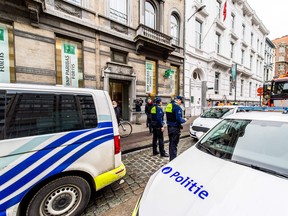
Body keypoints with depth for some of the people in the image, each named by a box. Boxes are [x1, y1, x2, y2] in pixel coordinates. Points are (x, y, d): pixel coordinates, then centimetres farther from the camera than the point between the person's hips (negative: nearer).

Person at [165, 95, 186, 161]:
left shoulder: (169, 105, 9)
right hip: (175, 128, -8)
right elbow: (179, 119, -22)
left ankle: (171, 159, 33)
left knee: (171, 143, 19)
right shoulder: (177, 107, -18)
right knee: (174, 144, 1)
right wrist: (184, 120, -4)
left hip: (170, 127, 9)